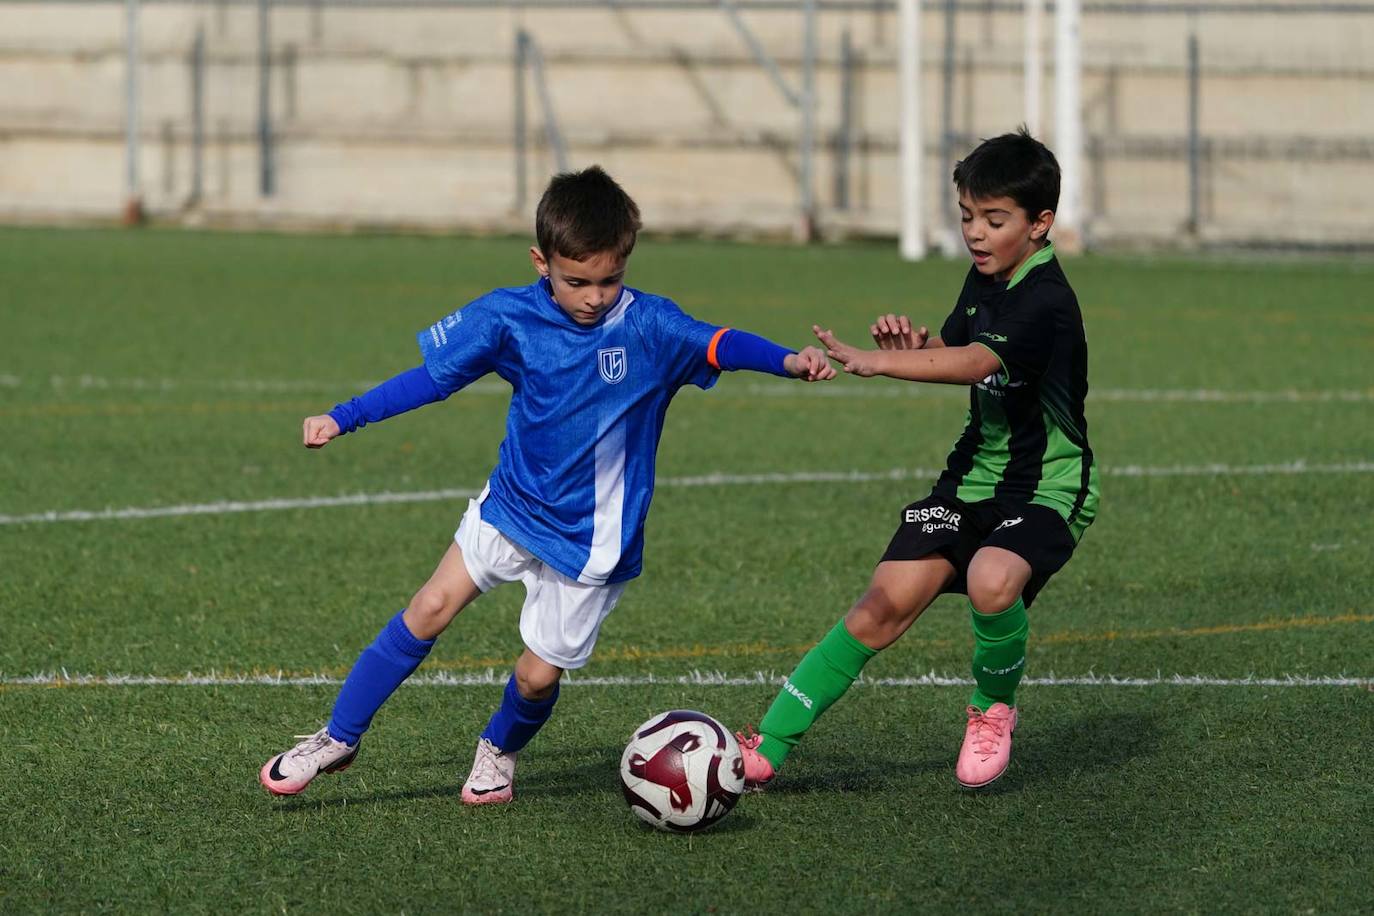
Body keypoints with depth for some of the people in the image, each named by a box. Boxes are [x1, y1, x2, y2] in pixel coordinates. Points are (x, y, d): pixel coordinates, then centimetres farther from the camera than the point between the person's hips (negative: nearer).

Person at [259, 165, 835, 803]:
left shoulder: (647, 326, -17)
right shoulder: (509, 318, -8)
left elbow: (717, 344, -33)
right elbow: (433, 375, 0)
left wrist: (788, 360, -52)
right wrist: (341, 419, -3)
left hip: (591, 536, -2)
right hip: (510, 506, 2)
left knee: (539, 674, 0)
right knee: (431, 609, -7)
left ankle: (499, 753, 34)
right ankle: (338, 739, 7)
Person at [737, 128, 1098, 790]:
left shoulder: (1046, 302, -24)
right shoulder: (984, 278, 3)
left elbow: (975, 363, -39)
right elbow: (953, 352, 18)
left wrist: (875, 361, -49)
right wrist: (914, 345, -6)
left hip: (1047, 487, -7)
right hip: (976, 474, 7)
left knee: (992, 581, -36)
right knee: (887, 604, -6)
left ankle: (993, 708, -4)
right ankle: (767, 748, -3)